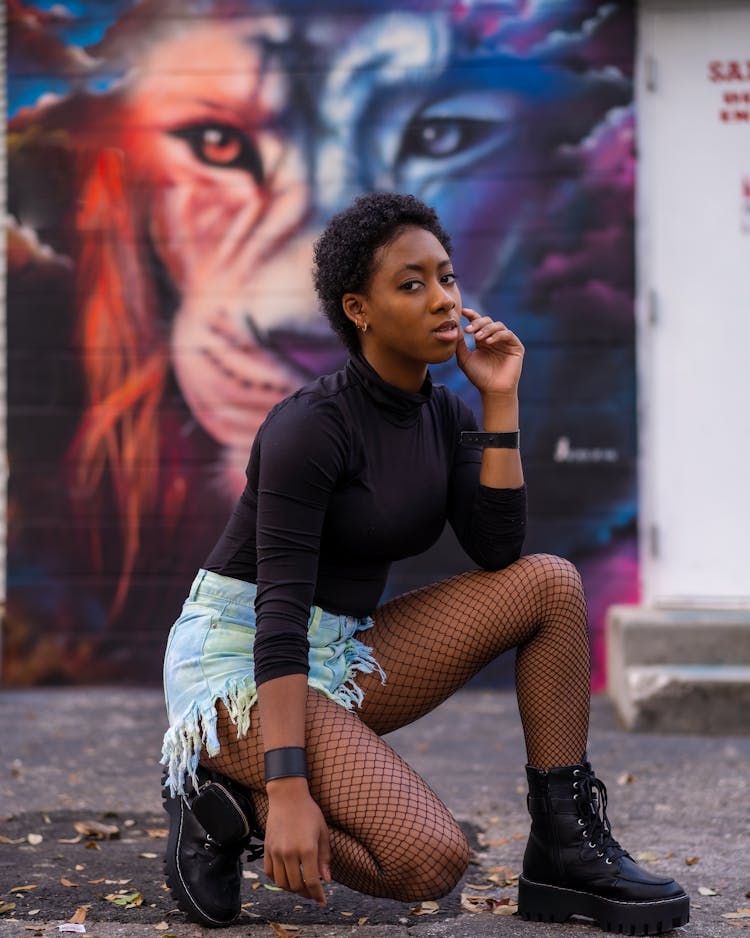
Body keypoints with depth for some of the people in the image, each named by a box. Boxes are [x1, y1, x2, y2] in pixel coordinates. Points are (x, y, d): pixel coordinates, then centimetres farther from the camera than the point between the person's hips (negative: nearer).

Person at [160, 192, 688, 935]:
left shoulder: (445, 415, 6)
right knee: (429, 860, -27)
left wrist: (500, 401, -9)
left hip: (342, 658, 8)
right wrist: (288, 789, -31)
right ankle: (228, 800, -3)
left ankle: (566, 851, -4)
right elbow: (279, 608, -24)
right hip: (237, 663, -8)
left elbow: (498, 555, -5)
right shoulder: (312, 425, -18)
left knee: (552, 583, -7)